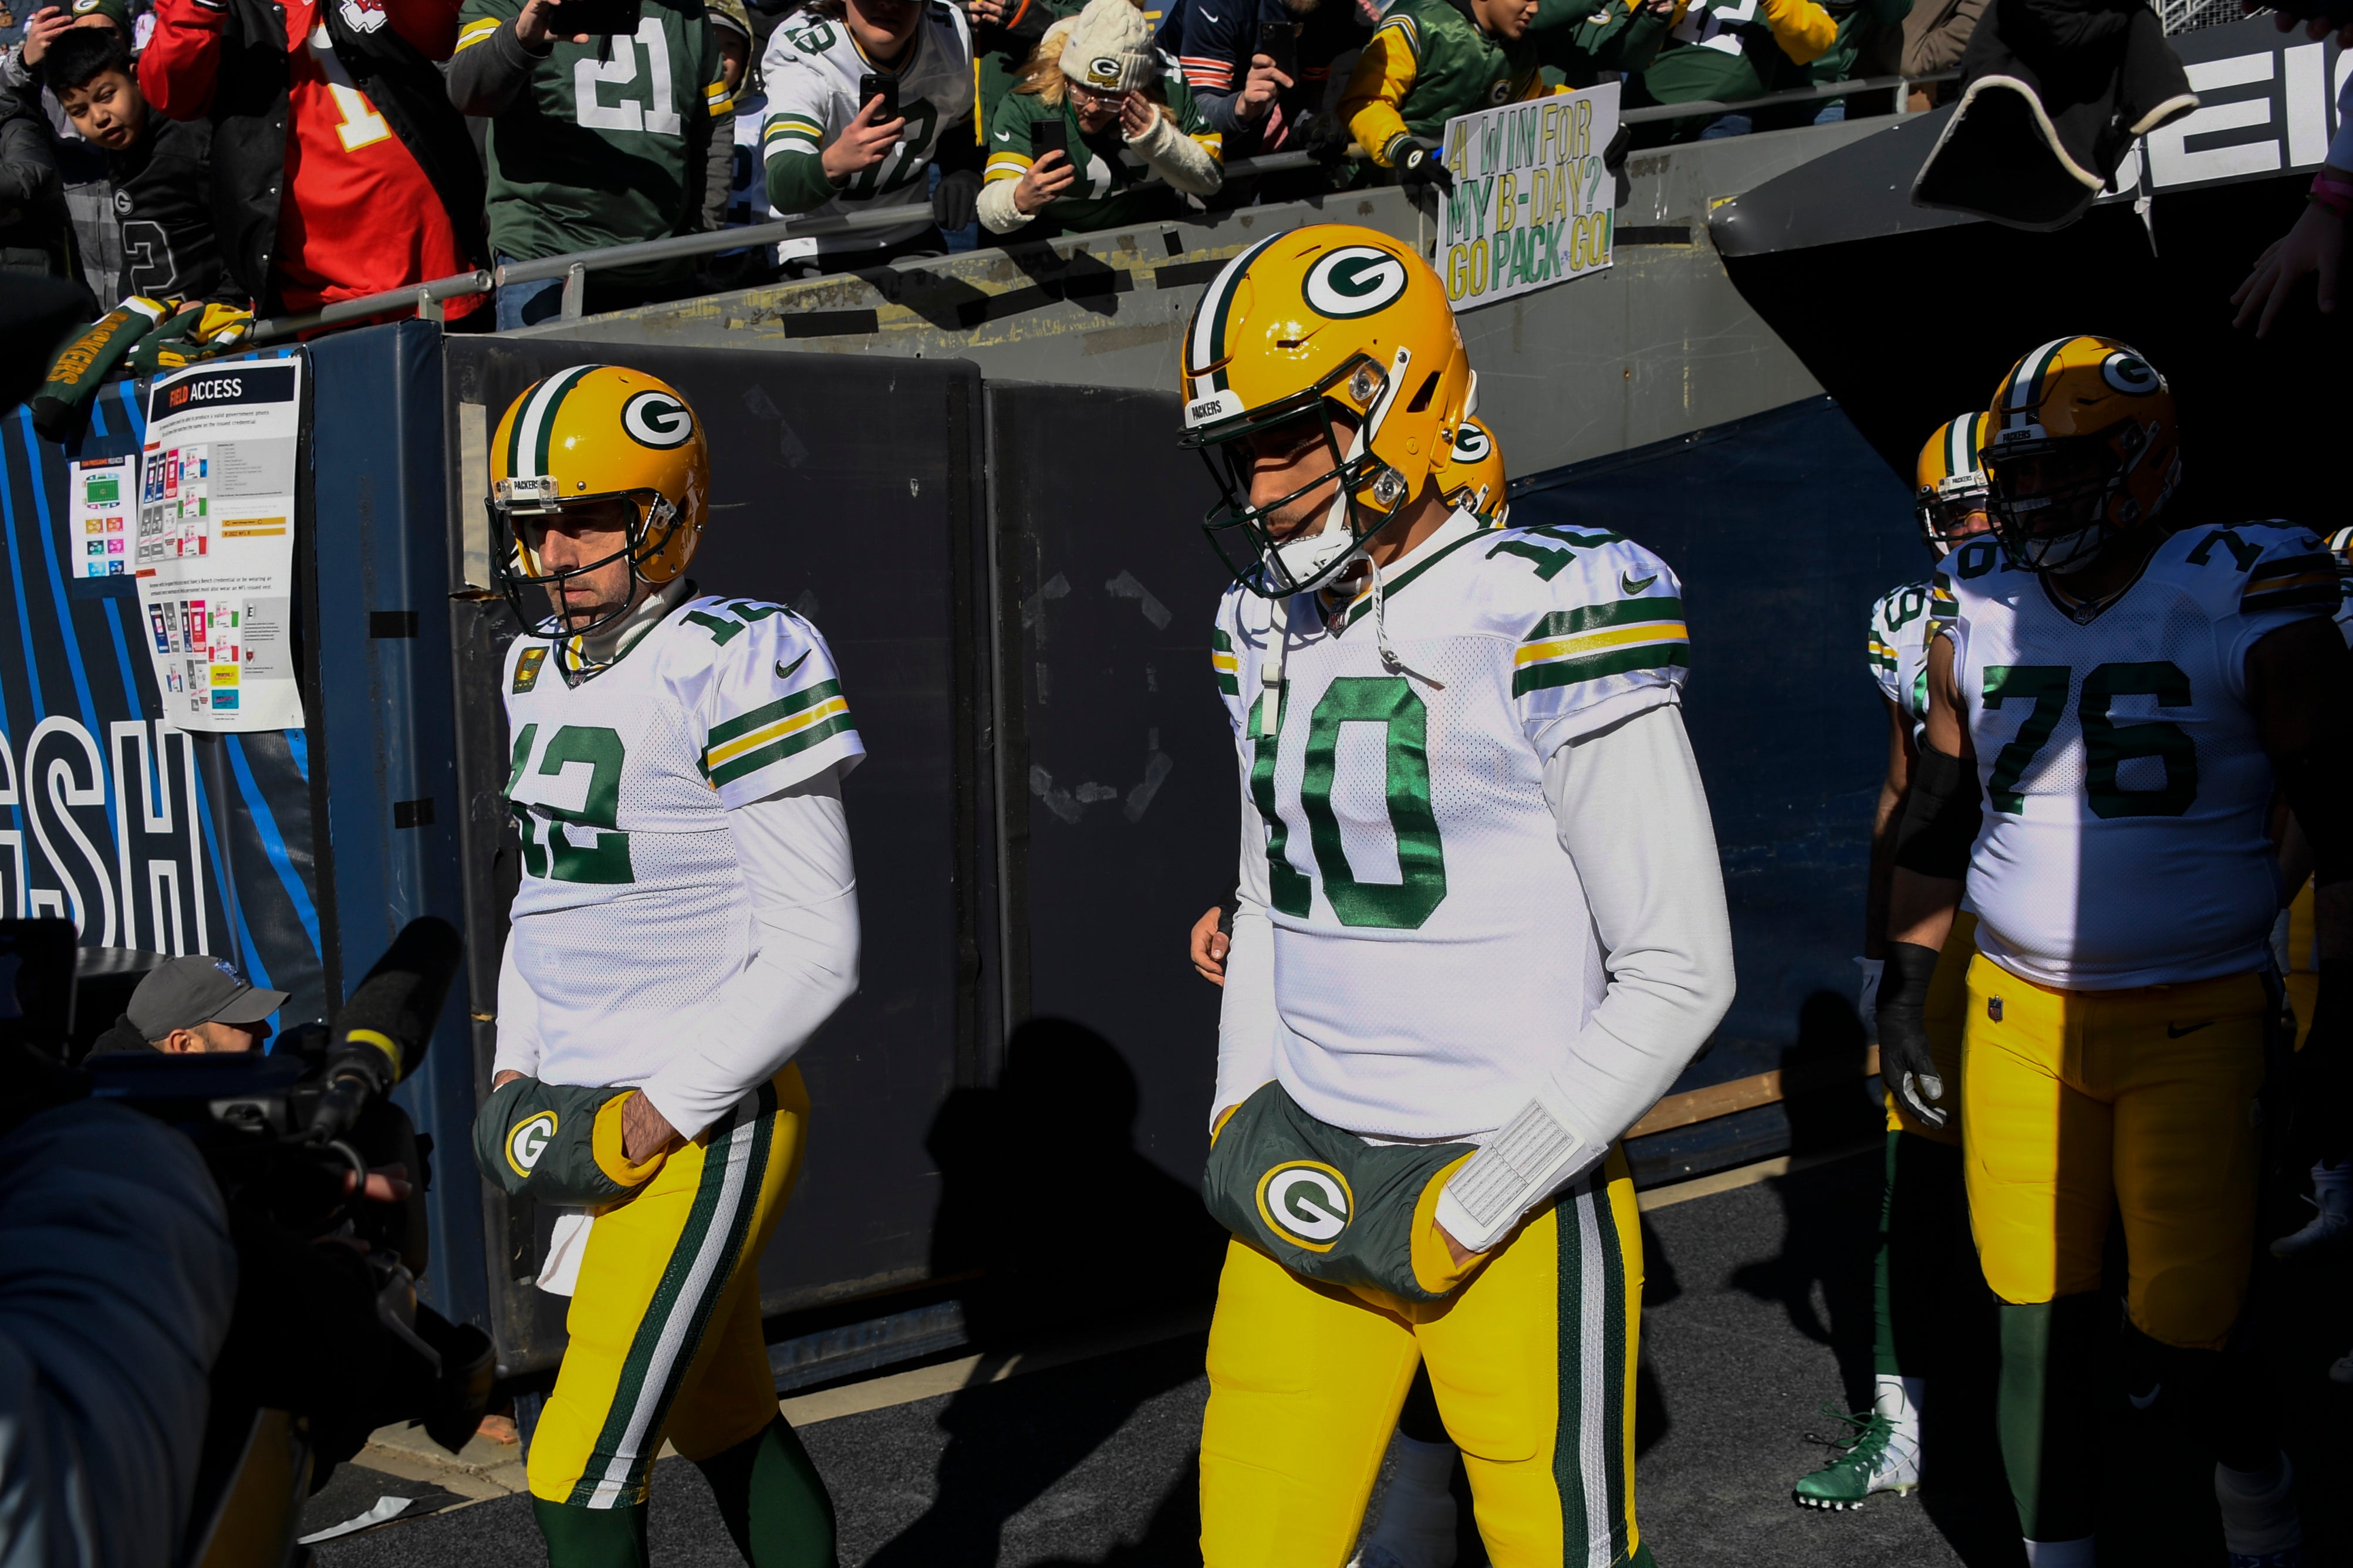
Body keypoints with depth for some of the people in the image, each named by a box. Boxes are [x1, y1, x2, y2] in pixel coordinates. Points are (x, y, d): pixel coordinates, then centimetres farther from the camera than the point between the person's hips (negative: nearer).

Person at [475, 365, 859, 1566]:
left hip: (703, 1127, -8)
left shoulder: (736, 666, -17)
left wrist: (649, 1118, -18)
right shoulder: (541, 666, 8)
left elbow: (815, 951, -18)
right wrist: (516, 1075, 9)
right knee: (725, 1424, 20)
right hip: (595, 1113, 8)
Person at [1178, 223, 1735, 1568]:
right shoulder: (1271, 629, 6)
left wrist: (1472, 1208, -15)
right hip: (1311, 1183, 6)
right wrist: (1243, 1123, 7)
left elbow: (1680, 976, -15)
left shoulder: (1552, 633, -16)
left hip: (1518, 1202, -6)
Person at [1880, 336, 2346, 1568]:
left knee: (2178, 1350, -4)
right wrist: (1906, 987, 15)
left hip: (2196, 1025, -3)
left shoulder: (2253, 608, -6)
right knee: (2037, 1330, 7)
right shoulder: (1978, 609, 6)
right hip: (2016, 1014, 4)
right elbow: (1937, 817, 16)